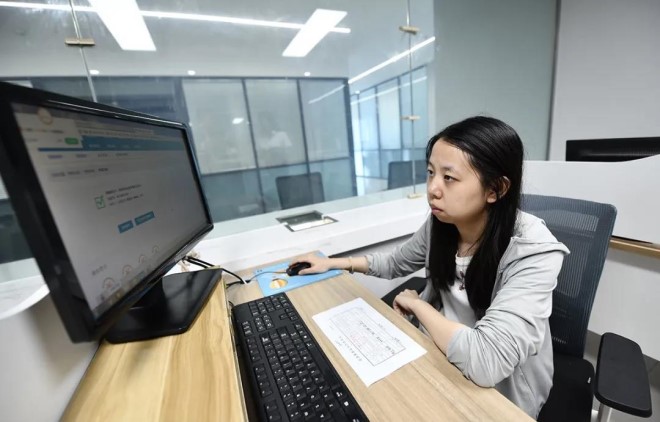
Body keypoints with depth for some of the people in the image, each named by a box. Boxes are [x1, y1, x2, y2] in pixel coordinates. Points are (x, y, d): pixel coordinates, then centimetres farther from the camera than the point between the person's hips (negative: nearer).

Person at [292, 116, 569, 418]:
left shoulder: (533, 251, -29)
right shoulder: (441, 223, -13)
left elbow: (486, 363, -37)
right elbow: (396, 263, 4)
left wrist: (416, 303, -21)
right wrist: (333, 263, 1)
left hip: (498, 392, -4)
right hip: (438, 355, 4)